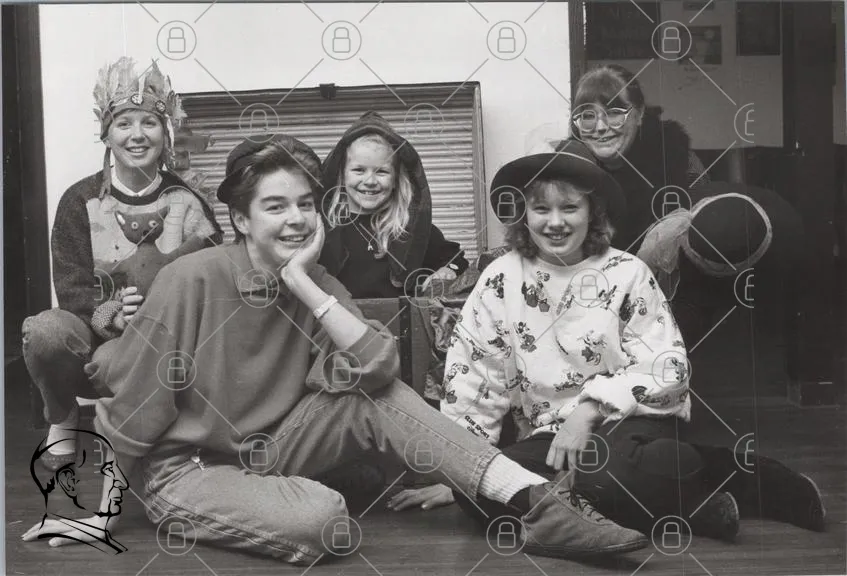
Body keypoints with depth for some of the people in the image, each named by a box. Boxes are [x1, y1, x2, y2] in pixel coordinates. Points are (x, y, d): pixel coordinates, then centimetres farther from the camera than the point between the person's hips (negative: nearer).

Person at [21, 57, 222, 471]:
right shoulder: (80, 202, -2)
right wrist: (110, 316, -29)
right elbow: (70, 291, -8)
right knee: (44, 329, -31)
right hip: (97, 334, 1)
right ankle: (61, 419, 0)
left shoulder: (186, 202, -2)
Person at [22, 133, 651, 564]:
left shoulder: (318, 282, -4)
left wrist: (303, 282, -26)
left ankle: (538, 503, -29)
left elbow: (378, 368, -22)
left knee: (382, 398, -21)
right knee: (323, 518, -35)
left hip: (271, 451, 5)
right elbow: (134, 402, -9)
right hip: (186, 468, -4)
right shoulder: (192, 280, -18)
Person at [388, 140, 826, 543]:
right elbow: (472, 379, 1)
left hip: (630, 421, -4)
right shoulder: (501, 279, 1)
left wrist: (590, 408, -17)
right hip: (549, 435, 4)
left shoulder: (627, 273, -1)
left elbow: (667, 367, -4)